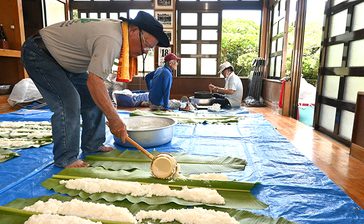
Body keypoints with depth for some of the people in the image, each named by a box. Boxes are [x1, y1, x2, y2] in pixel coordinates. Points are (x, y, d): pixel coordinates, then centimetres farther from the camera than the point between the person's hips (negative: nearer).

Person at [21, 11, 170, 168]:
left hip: (59, 55, 10)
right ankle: (65, 159, -7)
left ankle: (92, 145, 13)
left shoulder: (117, 28, -3)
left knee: (93, 97, 4)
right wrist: (114, 119, -34)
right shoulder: (110, 40, -33)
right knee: (68, 101, -20)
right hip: (38, 53, -9)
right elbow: (94, 81, -38)